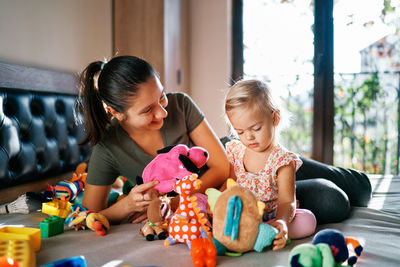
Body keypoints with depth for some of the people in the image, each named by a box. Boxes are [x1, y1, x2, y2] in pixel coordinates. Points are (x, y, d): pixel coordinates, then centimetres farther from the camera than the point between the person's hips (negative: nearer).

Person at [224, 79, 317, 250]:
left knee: (308, 220, -28)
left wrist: (281, 222, -45)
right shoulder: (235, 151, 0)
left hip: (270, 217, -2)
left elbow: (286, 201, -21)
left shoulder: (282, 160, -14)